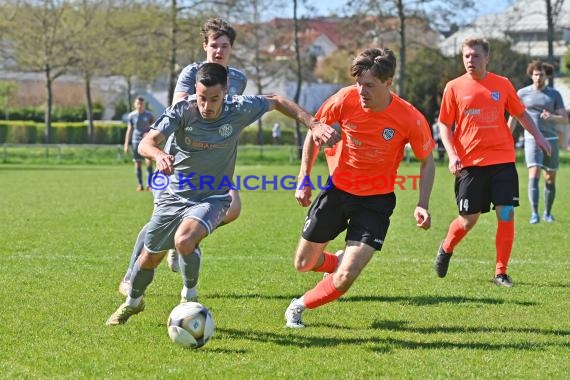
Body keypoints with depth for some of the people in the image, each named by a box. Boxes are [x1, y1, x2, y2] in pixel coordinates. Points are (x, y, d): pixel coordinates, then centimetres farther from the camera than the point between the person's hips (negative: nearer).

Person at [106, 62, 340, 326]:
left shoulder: (238, 110, -17)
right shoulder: (182, 111, -21)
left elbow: (276, 102, 2)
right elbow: (146, 143, -31)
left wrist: (314, 125, -6)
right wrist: (159, 154, -55)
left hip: (213, 197, -1)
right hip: (174, 194, 1)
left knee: (184, 241, -31)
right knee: (150, 257, 15)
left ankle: (189, 296, -2)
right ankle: (133, 302, 47)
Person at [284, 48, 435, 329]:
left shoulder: (410, 119, -21)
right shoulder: (345, 100, -18)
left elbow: (427, 161, -3)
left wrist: (422, 205, -14)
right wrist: (304, 178, -1)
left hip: (376, 199, -2)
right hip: (338, 188, 2)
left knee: (345, 278, -15)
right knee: (303, 264, 10)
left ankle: (299, 307, 13)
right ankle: (338, 261, 44)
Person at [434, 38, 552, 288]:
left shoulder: (502, 84, 6)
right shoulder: (454, 87, 2)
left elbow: (520, 113, 19)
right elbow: (445, 125, 5)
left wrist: (537, 136, 8)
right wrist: (452, 154, -7)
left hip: (502, 161, 1)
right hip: (470, 164, -1)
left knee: (506, 215, -7)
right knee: (469, 219, 3)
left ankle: (501, 273, 3)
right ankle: (446, 249, 34)